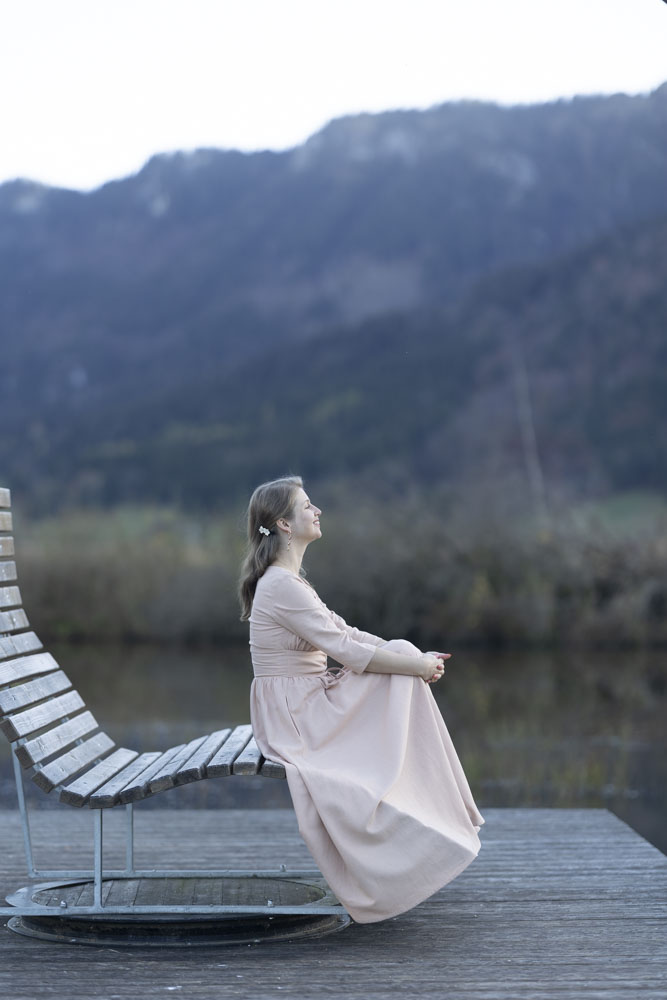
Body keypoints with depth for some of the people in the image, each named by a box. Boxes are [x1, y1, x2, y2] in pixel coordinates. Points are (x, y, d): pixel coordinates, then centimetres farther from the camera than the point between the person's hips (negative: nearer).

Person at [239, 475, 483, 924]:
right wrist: (416, 665, -11)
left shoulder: (288, 580, 14)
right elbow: (347, 651, -21)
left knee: (404, 661, 2)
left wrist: (416, 656, 6)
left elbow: (345, 633, 15)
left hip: (308, 704, 10)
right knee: (405, 676, -10)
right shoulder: (282, 586, -20)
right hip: (293, 718, -10)